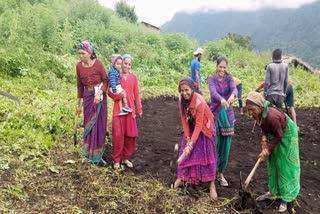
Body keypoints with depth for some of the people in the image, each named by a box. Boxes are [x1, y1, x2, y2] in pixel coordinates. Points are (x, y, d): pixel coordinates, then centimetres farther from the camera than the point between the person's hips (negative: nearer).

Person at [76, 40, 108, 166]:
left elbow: (105, 81, -7)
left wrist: (99, 93, -23)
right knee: (89, 125, 10)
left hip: (99, 96, -3)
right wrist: (78, 103, 10)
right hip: (87, 97, 3)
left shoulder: (98, 64, -14)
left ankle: (97, 155, 17)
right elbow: (79, 85, 7)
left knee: (99, 125, 3)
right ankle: (90, 152, 27)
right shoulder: (79, 66, -2)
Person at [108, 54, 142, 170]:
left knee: (131, 134, 6)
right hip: (118, 109, -3)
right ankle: (116, 160, 11)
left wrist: (139, 109, 7)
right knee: (118, 135, -3)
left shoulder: (133, 77, 3)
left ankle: (126, 158, 23)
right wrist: (119, 95, -20)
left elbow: (137, 94, 6)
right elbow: (110, 92, -2)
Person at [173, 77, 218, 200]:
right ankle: (181, 177, 22)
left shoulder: (199, 102, -32)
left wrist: (191, 143, -32)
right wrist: (187, 137, -11)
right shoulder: (181, 99, -16)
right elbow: (184, 119, -8)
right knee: (185, 152, 5)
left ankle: (212, 184, 5)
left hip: (203, 128, -5)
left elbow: (199, 125, -30)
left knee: (206, 154, -4)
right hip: (190, 127, 5)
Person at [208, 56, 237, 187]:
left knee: (225, 145, 6)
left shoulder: (229, 78, 1)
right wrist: (221, 99, -46)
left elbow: (234, 88, -20)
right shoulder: (212, 79, -4)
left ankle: (220, 173, 20)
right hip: (215, 113, -2)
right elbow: (213, 92, -24)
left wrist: (233, 95, -45)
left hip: (227, 114, 2)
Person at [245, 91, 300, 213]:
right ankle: (273, 191, 30)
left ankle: (285, 199, 8)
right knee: (272, 163, 15)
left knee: (284, 166, -3)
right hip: (274, 134, 8)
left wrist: (267, 150, -17)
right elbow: (264, 129, -1)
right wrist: (264, 143, -16)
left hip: (286, 135, -8)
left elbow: (279, 136, -25)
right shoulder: (257, 114, -15)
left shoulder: (272, 116, -38)